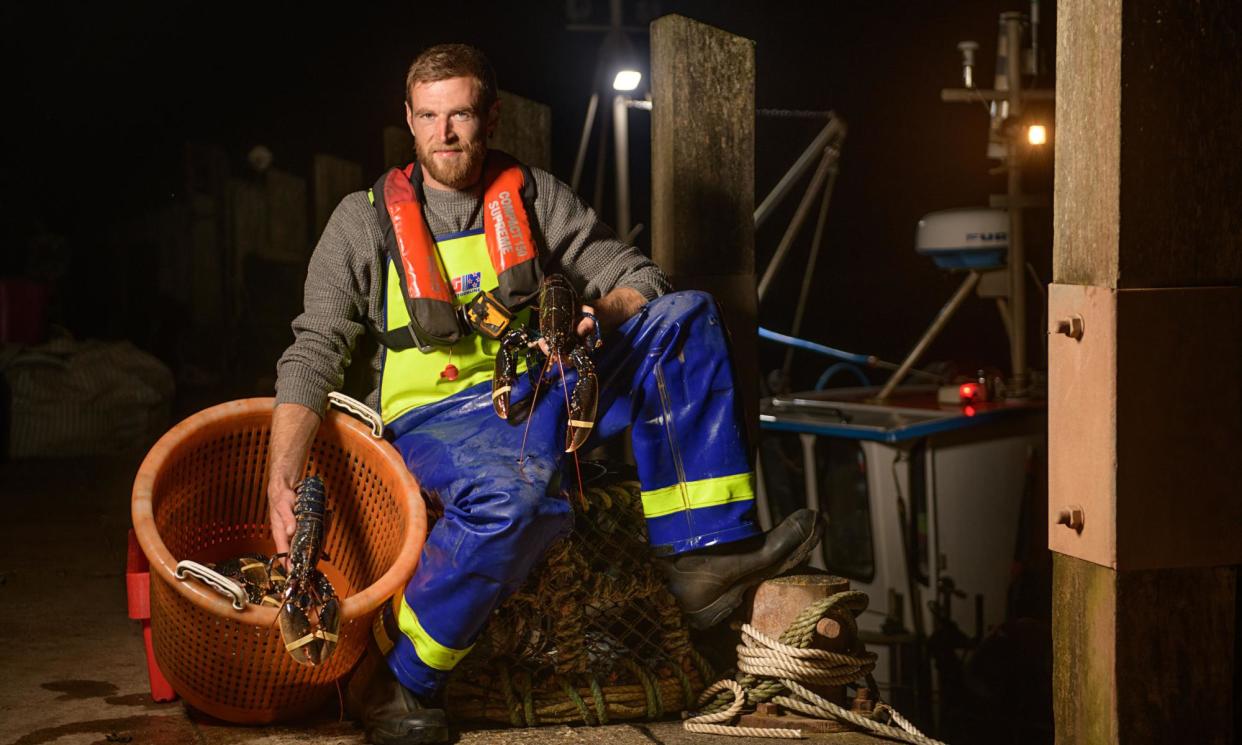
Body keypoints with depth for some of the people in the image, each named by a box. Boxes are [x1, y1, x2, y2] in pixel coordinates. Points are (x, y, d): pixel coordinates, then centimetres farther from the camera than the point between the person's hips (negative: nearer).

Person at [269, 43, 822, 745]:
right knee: (518, 491, -40)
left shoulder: (536, 196, 8)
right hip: (439, 416, -4)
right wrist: (282, 482, -19)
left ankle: (707, 553, -21)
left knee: (684, 318, -14)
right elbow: (314, 352, -5)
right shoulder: (366, 220, 0)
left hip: (544, 392, 4)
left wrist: (598, 316, -18)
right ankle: (391, 678, -25)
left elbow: (641, 279, 8)